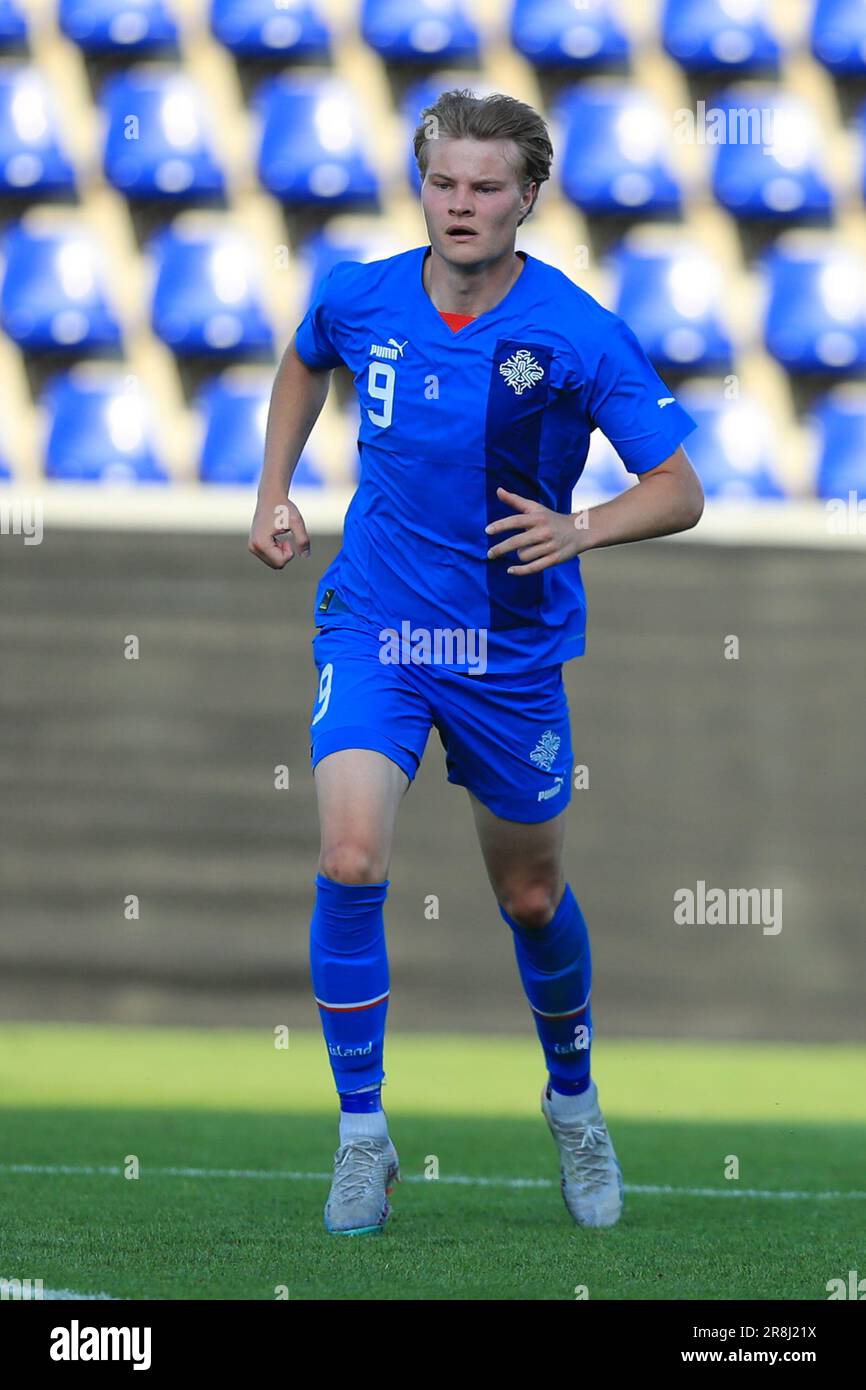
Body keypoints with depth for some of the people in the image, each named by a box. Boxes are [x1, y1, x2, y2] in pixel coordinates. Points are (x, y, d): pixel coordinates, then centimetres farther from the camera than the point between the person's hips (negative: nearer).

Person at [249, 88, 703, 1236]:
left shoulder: (580, 335, -16)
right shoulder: (360, 298, -7)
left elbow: (679, 490, -13)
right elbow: (305, 363, 19)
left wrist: (577, 531, -30)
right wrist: (274, 492, 10)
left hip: (513, 648, -1)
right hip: (373, 625, 1)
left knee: (531, 896, 14)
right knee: (350, 862, -20)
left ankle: (573, 1096, 42)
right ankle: (363, 1132, -7)